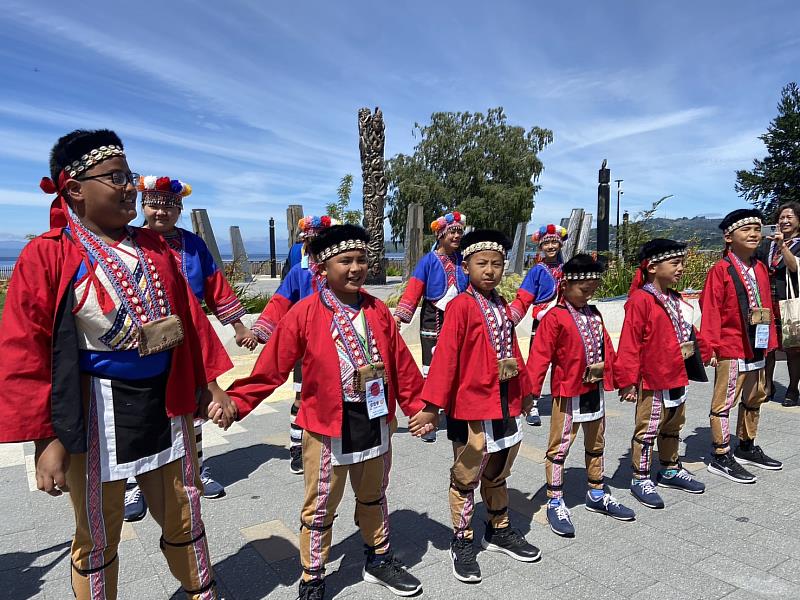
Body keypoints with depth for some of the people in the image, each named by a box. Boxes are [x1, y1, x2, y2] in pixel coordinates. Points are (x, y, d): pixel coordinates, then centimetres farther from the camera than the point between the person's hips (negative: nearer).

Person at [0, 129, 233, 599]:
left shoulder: (153, 246, 4)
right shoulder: (46, 256, -10)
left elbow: (189, 318, 7)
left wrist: (209, 383, 6)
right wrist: (46, 438, -13)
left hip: (166, 401, 5)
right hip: (96, 412, -4)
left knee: (184, 515, 19)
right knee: (98, 534, 14)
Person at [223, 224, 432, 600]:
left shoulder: (377, 311, 1)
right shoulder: (304, 313, -13)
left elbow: (400, 363, 5)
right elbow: (272, 367, -12)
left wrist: (416, 405, 6)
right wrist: (237, 401, -17)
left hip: (376, 419, 5)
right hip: (328, 425, -4)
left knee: (373, 497, 23)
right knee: (320, 507, 11)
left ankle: (379, 560, 44)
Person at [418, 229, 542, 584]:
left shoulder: (502, 306, 9)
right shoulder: (460, 306, -14)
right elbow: (445, 356, -20)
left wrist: (523, 390, 20)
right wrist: (432, 404, -23)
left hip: (506, 402, 7)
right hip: (472, 406, -7)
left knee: (498, 473, 21)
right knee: (466, 477, 8)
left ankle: (499, 531, 38)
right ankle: (462, 543, 24)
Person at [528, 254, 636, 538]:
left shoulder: (594, 314, 7)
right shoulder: (554, 317, -14)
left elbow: (606, 348, 14)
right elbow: (540, 356, -18)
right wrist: (530, 391, -21)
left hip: (595, 390, 8)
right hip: (568, 393, -7)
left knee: (596, 444, 20)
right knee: (559, 447, 2)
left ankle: (597, 494, 36)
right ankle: (555, 503, 13)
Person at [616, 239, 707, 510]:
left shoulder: (675, 299, 10)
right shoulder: (640, 300, -18)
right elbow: (629, 343, -20)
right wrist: (628, 380, -20)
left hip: (677, 377, 9)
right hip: (652, 381, -9)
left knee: (672, 426, 21)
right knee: (647, 430, 2)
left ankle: (671, 470, 38)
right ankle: (640, 479, 15)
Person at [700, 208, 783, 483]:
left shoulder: (760, 268, 10)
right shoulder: (720, 270, -13)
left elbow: (766, 305, 14)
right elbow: (710, 310, -15)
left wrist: (770, 340, 12)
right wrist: (709, 347, -18)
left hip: (756, 347, 8)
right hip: (730, 349, -8)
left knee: (754, 398, 18)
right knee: (724, 401, -1)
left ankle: (747, 448, 34)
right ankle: (721, 458, 8)